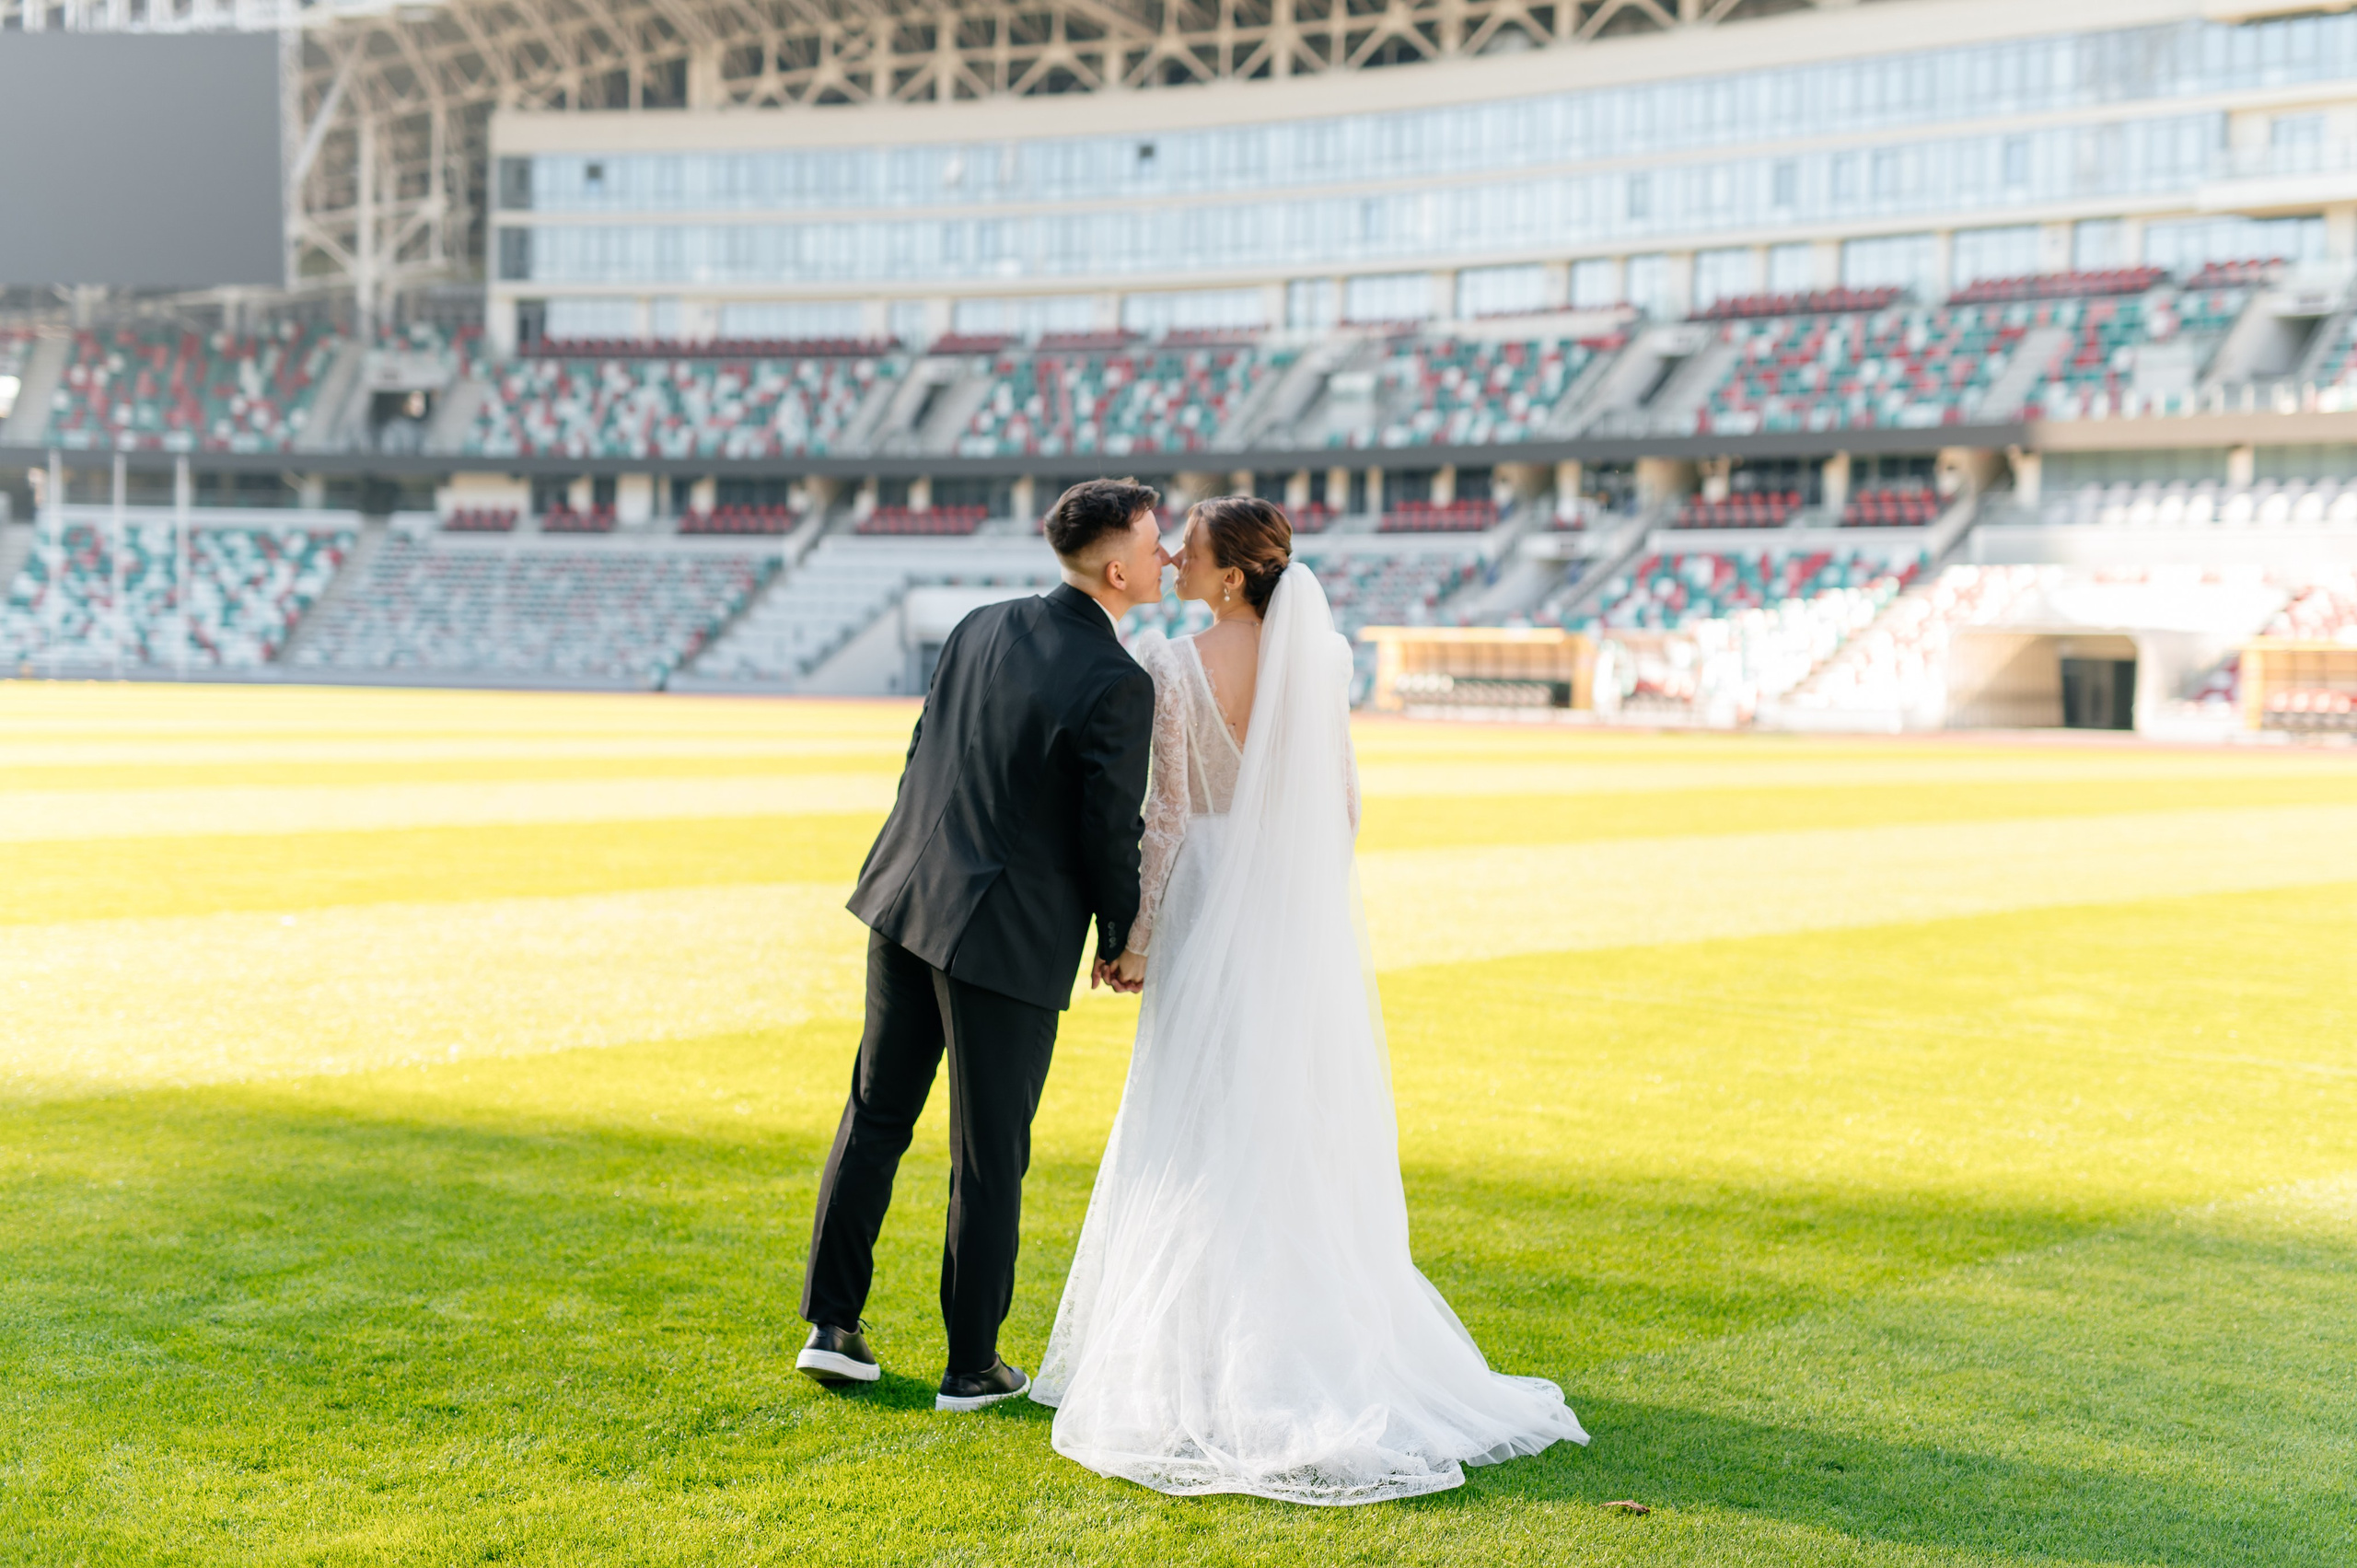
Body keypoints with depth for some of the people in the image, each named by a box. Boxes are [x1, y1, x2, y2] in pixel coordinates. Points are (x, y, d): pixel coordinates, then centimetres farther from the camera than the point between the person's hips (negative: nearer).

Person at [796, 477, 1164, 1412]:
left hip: (907, 900, 6)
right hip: (1010, 935, -6)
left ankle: (832, 1325, 21)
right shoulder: (1119, 686, -17)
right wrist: (1121, 939, 5)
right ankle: (972, 1365, 17)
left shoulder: (982, 629, 4)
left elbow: (923, 758, 11)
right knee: (989, 1157, 6)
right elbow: (1110, 833, -12)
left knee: (875, 1115, 16)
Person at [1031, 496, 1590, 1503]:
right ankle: (1319, 1332, 22)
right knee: (1302, 1127, 13)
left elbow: (1168, 813, -14)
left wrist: (1138, 932, -5)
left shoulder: (1173, 667, -14)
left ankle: (1203, 1353, 9)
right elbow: (1343, 798, 5)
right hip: (1303, 913, 4)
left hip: (1211, 905, -4)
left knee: (1203, 1128, 4)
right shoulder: (1320, 657, -1)